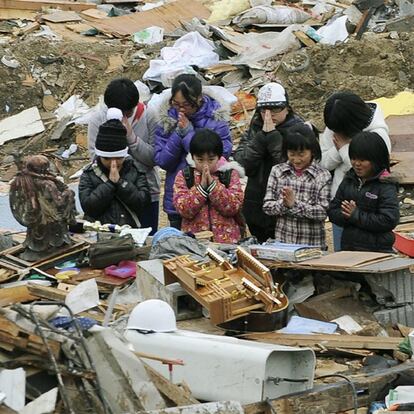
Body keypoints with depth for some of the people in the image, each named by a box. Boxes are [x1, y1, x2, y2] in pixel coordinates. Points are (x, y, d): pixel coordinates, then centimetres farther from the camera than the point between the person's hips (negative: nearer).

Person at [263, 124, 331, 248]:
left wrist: (295, 204, -20)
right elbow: (267, 206, 1)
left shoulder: (323, 176, -4)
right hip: (282, 241, 2)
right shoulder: (277, 171, 5)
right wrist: (283, 204, -18)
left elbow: (322, 213, -10)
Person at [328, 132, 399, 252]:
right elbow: (332, 212, 9)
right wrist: (346, 215, -13)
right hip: (348, 247, 5)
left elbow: (389, 221, -17)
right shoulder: (348, 181, 10)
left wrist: (356, 215, -14)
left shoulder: (386, 186, -8)